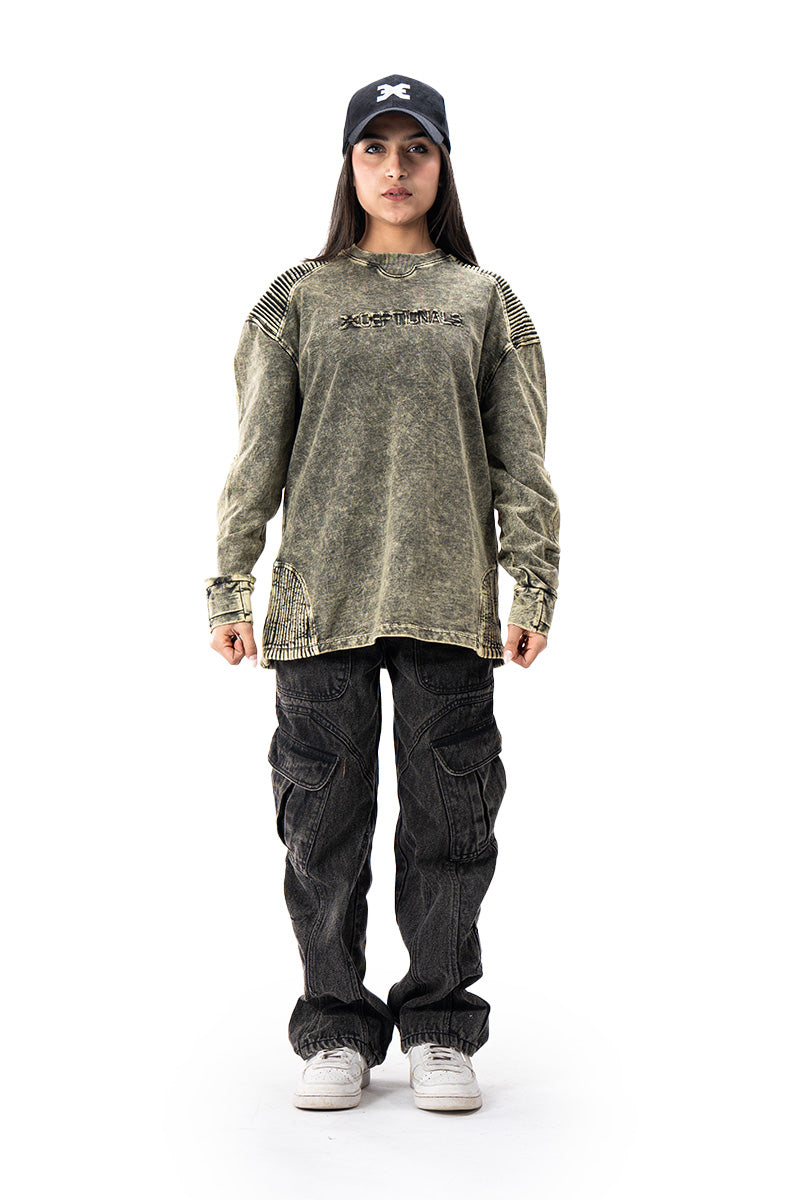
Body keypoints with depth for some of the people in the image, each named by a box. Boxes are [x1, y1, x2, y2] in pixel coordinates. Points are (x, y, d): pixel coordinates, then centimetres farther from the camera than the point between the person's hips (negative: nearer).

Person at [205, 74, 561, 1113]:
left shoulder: (485, 300, 12)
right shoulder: (298, 299, 11)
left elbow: (520, 457, 8)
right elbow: (257, 453, 8)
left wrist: (535, 585, 0)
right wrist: (229, 585, 1)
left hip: (450, 598, 0)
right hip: (320, 596, 0)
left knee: (448, 818, 2)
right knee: (327, 818, 1)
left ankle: (438, 1029, 16)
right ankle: (337, 1030, 14)